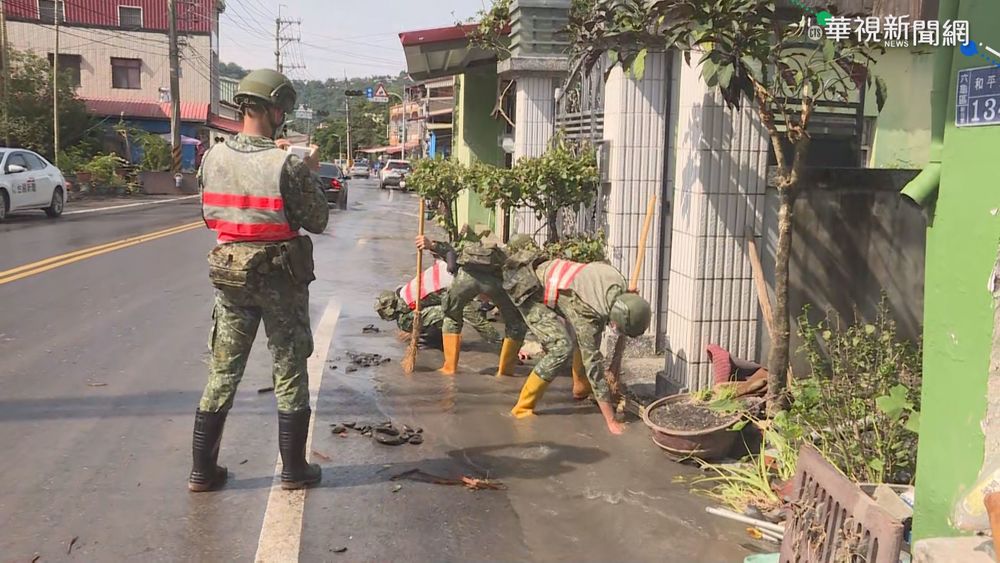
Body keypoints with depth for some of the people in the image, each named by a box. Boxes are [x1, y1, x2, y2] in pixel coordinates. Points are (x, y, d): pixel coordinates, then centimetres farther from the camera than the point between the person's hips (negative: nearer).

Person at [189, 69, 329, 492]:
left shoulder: (213, 158, -2)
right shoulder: (288, 165, -17)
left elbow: (208, 215, 11)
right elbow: (317, 222, -9)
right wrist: (311, 174, 4)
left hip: (229, 274, 4)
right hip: (280, 278, -4)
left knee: (222, 373, 12)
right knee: (289, 374, 9)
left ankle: (202, 470, 18)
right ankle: (293, 470, 17)